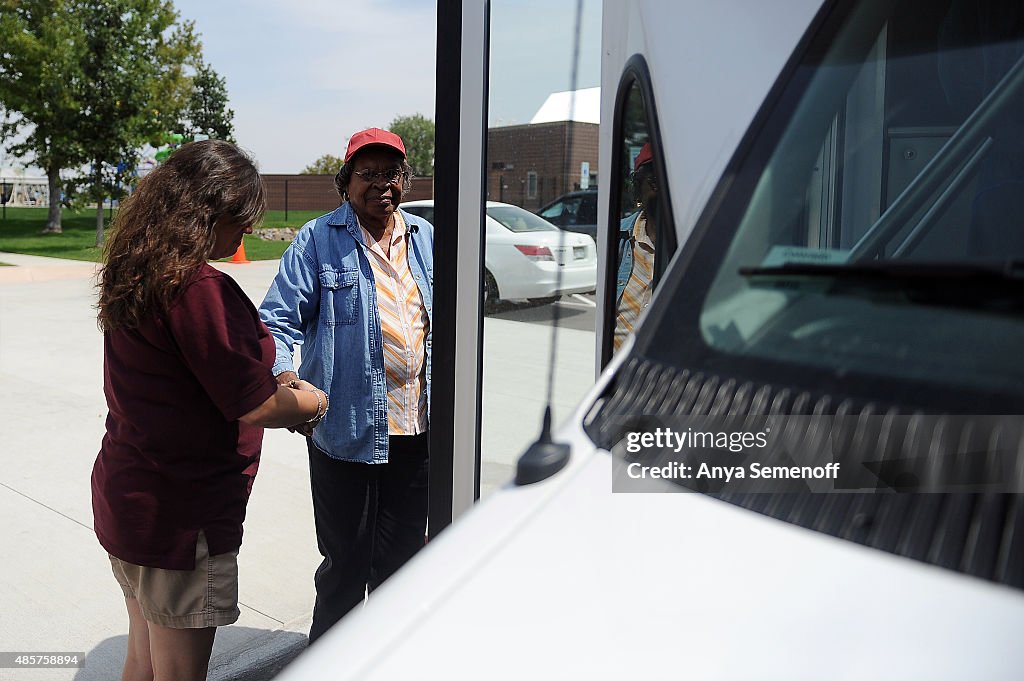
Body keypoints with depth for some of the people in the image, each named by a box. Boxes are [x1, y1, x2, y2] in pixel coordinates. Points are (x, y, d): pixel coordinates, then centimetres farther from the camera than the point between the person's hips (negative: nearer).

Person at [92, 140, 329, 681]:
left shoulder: (132, 275, 4)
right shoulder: (199, 287, -24)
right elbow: (254, 407, -22)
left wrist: (279, 398, 8)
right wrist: (311, 402, -2)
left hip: (125, 495, 9)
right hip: (180, 515, -9)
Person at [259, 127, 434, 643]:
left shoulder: (425, 238, 10)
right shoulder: (318, 240, -5)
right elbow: (278, 319, -11)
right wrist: (284, 378, -30)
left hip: (417, 427, 5)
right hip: (345, 428, -4)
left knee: (402, 559, 20)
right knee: (346, 562, 10)